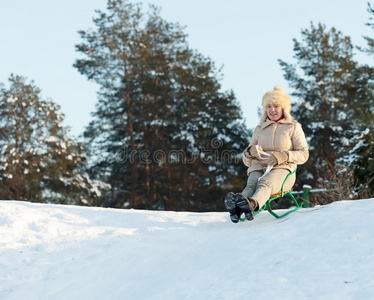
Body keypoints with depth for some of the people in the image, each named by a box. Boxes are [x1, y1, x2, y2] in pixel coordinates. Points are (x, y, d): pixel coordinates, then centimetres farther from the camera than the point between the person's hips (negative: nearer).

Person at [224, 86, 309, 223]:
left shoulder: (293, 127, 17)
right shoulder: (259, 129, 25)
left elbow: (303, 154, 7)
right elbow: (247, 161, 23)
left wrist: (283, 156, -11)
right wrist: (250, 152, -3)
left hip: (282, 170, -2)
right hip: (258, 170, 2)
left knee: (266, 182, -39)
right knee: (252, 185, -35)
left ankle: (252, 204, -73)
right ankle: (236, 208, -69)